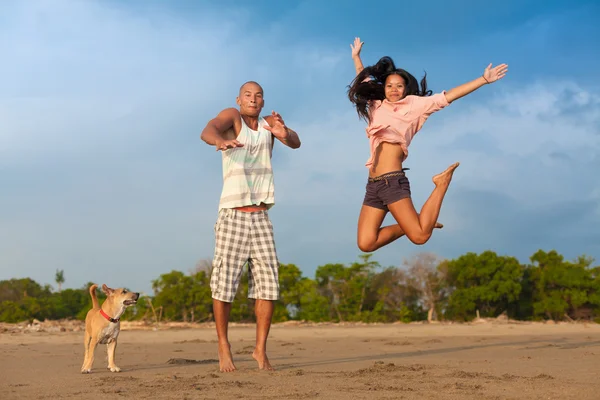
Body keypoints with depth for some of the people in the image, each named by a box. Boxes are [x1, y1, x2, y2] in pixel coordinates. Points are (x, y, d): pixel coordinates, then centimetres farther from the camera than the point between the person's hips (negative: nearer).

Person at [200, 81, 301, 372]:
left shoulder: (268, 124, 11)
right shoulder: (231, 116, -1)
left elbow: (296, 143, -5)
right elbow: (207, 131, -22)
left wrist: (284, 133, -30)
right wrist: (221, 141, -47)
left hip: (261, 219, 4)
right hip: (232, 217, -4)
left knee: (268, 285, -1)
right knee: (225, 284, -3)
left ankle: (260, 349, 9)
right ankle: (223, 346, 14)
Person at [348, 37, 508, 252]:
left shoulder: (413, 105, 5)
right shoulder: (376, 106, 19)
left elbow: (448, 96, 1)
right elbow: (364, 82, 37)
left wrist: (484, 79, -4)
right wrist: (356, 57, 47)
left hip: (393, 180, -5)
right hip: (373, 184, 5)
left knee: (420, 236, -18)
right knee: (365, 244, -6)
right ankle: (410, 223, 17)